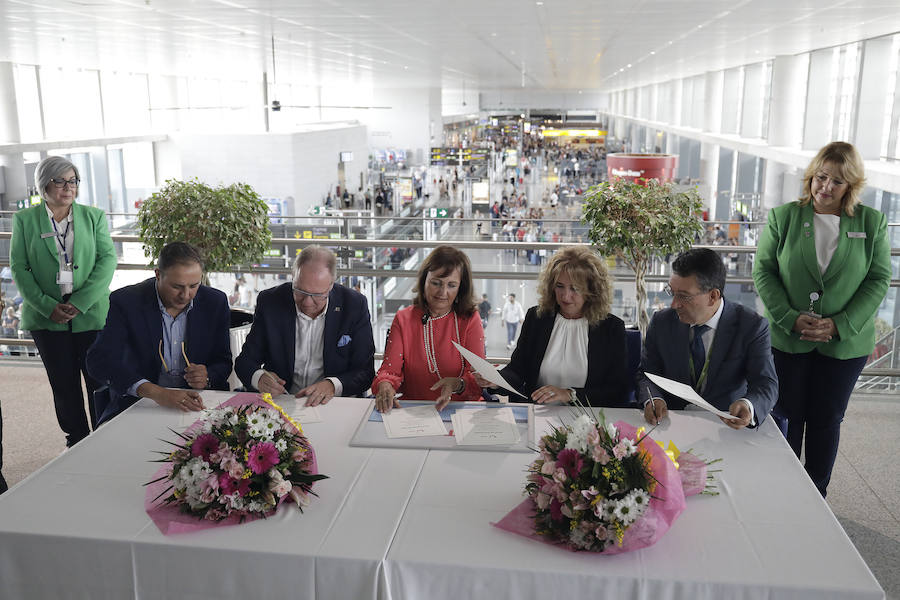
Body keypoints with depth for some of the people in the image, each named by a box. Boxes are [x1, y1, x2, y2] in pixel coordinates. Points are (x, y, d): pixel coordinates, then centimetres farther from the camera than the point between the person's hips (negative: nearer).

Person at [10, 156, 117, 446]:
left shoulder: (94, 216, 6)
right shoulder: (24, 220, 6)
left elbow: (107, 260, -2)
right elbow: (18, 268, 2)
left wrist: (80, 302, -13)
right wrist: (48, 306, -10)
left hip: (92, 314, 0)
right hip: (47, 317, 0)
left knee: (100, 383, 1)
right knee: (64, 385, 8)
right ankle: (77, 443, 21)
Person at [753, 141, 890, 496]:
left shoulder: (873, 223, 0)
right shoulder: (783, 217, -1)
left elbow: (878, 280, -1)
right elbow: (763, 271, -2)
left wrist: (839, 325, -12)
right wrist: (791, 318, -14)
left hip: (845, 343, 0)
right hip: (786, 338, 0)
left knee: (826, 420, 10)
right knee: (786, 417, 9)